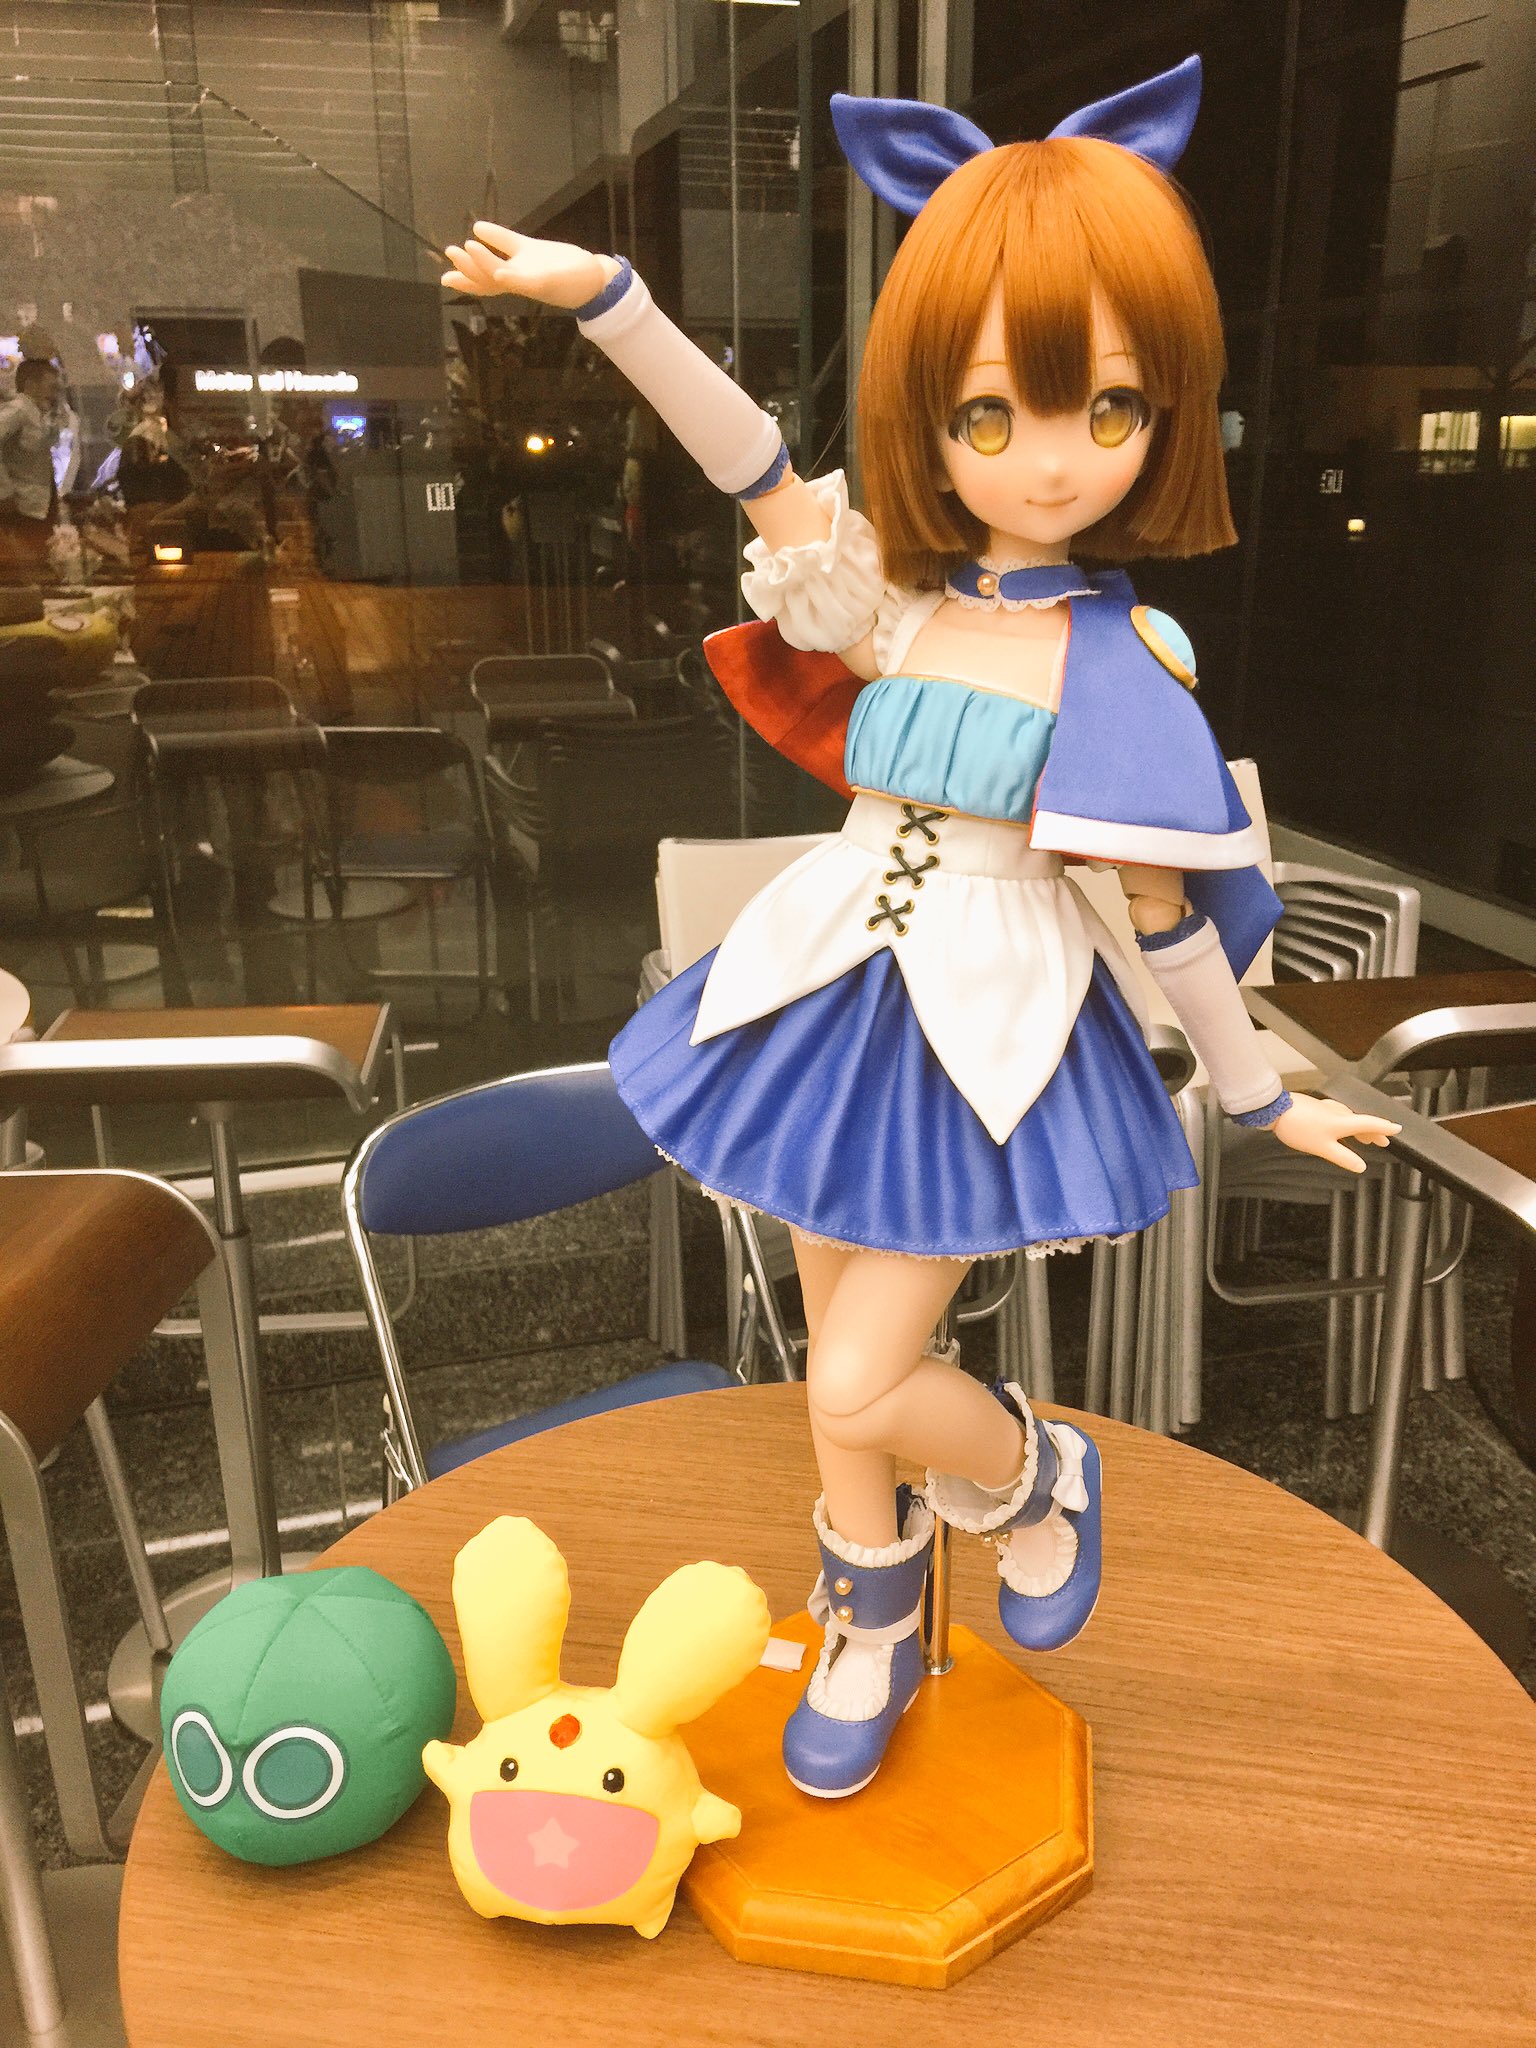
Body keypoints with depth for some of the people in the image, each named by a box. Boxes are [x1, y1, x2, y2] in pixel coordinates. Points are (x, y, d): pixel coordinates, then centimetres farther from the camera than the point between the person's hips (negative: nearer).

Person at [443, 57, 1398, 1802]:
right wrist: (606, 297, -24)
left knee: (859, 1388, -7)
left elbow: (1164, 905, -3)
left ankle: (1039, 1475, 28)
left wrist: (1256, 1090, 5)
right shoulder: (891, 599, -1)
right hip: (840, 995, 4)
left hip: (993, 1032, -4)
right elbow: (755, 466, -12)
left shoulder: (1126, 664, -9)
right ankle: (871, 1625, 41)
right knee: (844, 1350, 15)